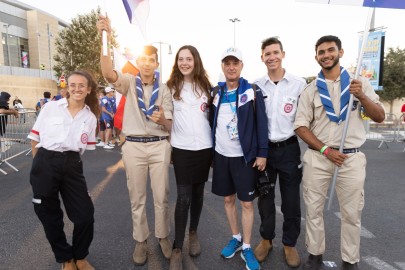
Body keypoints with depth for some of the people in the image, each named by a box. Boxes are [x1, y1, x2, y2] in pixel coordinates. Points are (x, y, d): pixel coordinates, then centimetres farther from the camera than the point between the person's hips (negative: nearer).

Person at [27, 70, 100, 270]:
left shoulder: (91, 117, 5)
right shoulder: (50, 107, -1)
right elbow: (35, 137, 5)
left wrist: (69, 160, 9)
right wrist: (41, 162, 7)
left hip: (72, 167, 2)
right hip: (45, 164, -1)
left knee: (85, 215, 0)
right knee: (49, 216, 10)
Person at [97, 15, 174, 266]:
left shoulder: (164, 88, 4)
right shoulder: (129, 82, 2)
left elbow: (169, 125, 2)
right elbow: (109, 73, -21)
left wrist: (162, 119, -22)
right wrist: (105, 38, -31)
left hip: (159, 146, 1)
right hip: (133, 146, 0)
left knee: (161, 196, 7)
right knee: (137, 198, 9)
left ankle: (163, 236, 28)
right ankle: (141, 241, 27)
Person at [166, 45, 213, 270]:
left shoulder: (205, 86, 7)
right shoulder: (171, 87, 0)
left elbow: (211, 115, 13)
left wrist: (215, 144, 11)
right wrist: (167, 144, 0)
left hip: (204, 147, 3)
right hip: (181, 148, -2)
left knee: (198, 193, 13)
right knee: (183, 197, -5)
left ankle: (193, 233, 34)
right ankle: (177, 249, 8)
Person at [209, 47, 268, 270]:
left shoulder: (252, 91, -5)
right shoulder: (216, 92, 7)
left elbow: (261, 124, -7)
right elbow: (211, 122, 11)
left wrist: (262, 153, -12)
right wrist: (210, 152, 10)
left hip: (244, 156, -4)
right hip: (221, 155, 4)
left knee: (247, 202, 4)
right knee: (228, 199, 14)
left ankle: (247, 248, 21)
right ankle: (235, 238, 33)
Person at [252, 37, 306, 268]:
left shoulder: (299, 84, -4)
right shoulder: (256, 86, 2)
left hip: (289, 149, -1)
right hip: (263, 148, 2)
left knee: (291, 201, 9)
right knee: (265, 198, 14)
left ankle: (290, 244, 30)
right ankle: (267, 239, 34)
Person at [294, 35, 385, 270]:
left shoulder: (359, 83, 4)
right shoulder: (310, 90, 3)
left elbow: (380, 117, 2)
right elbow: (301, 126, -1)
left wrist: (361, 96, -16)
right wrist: (325, 149, -11)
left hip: (352, 158, 0)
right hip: (317, 157, 1)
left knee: (352, 213, 8)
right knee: (314, 209, 8)